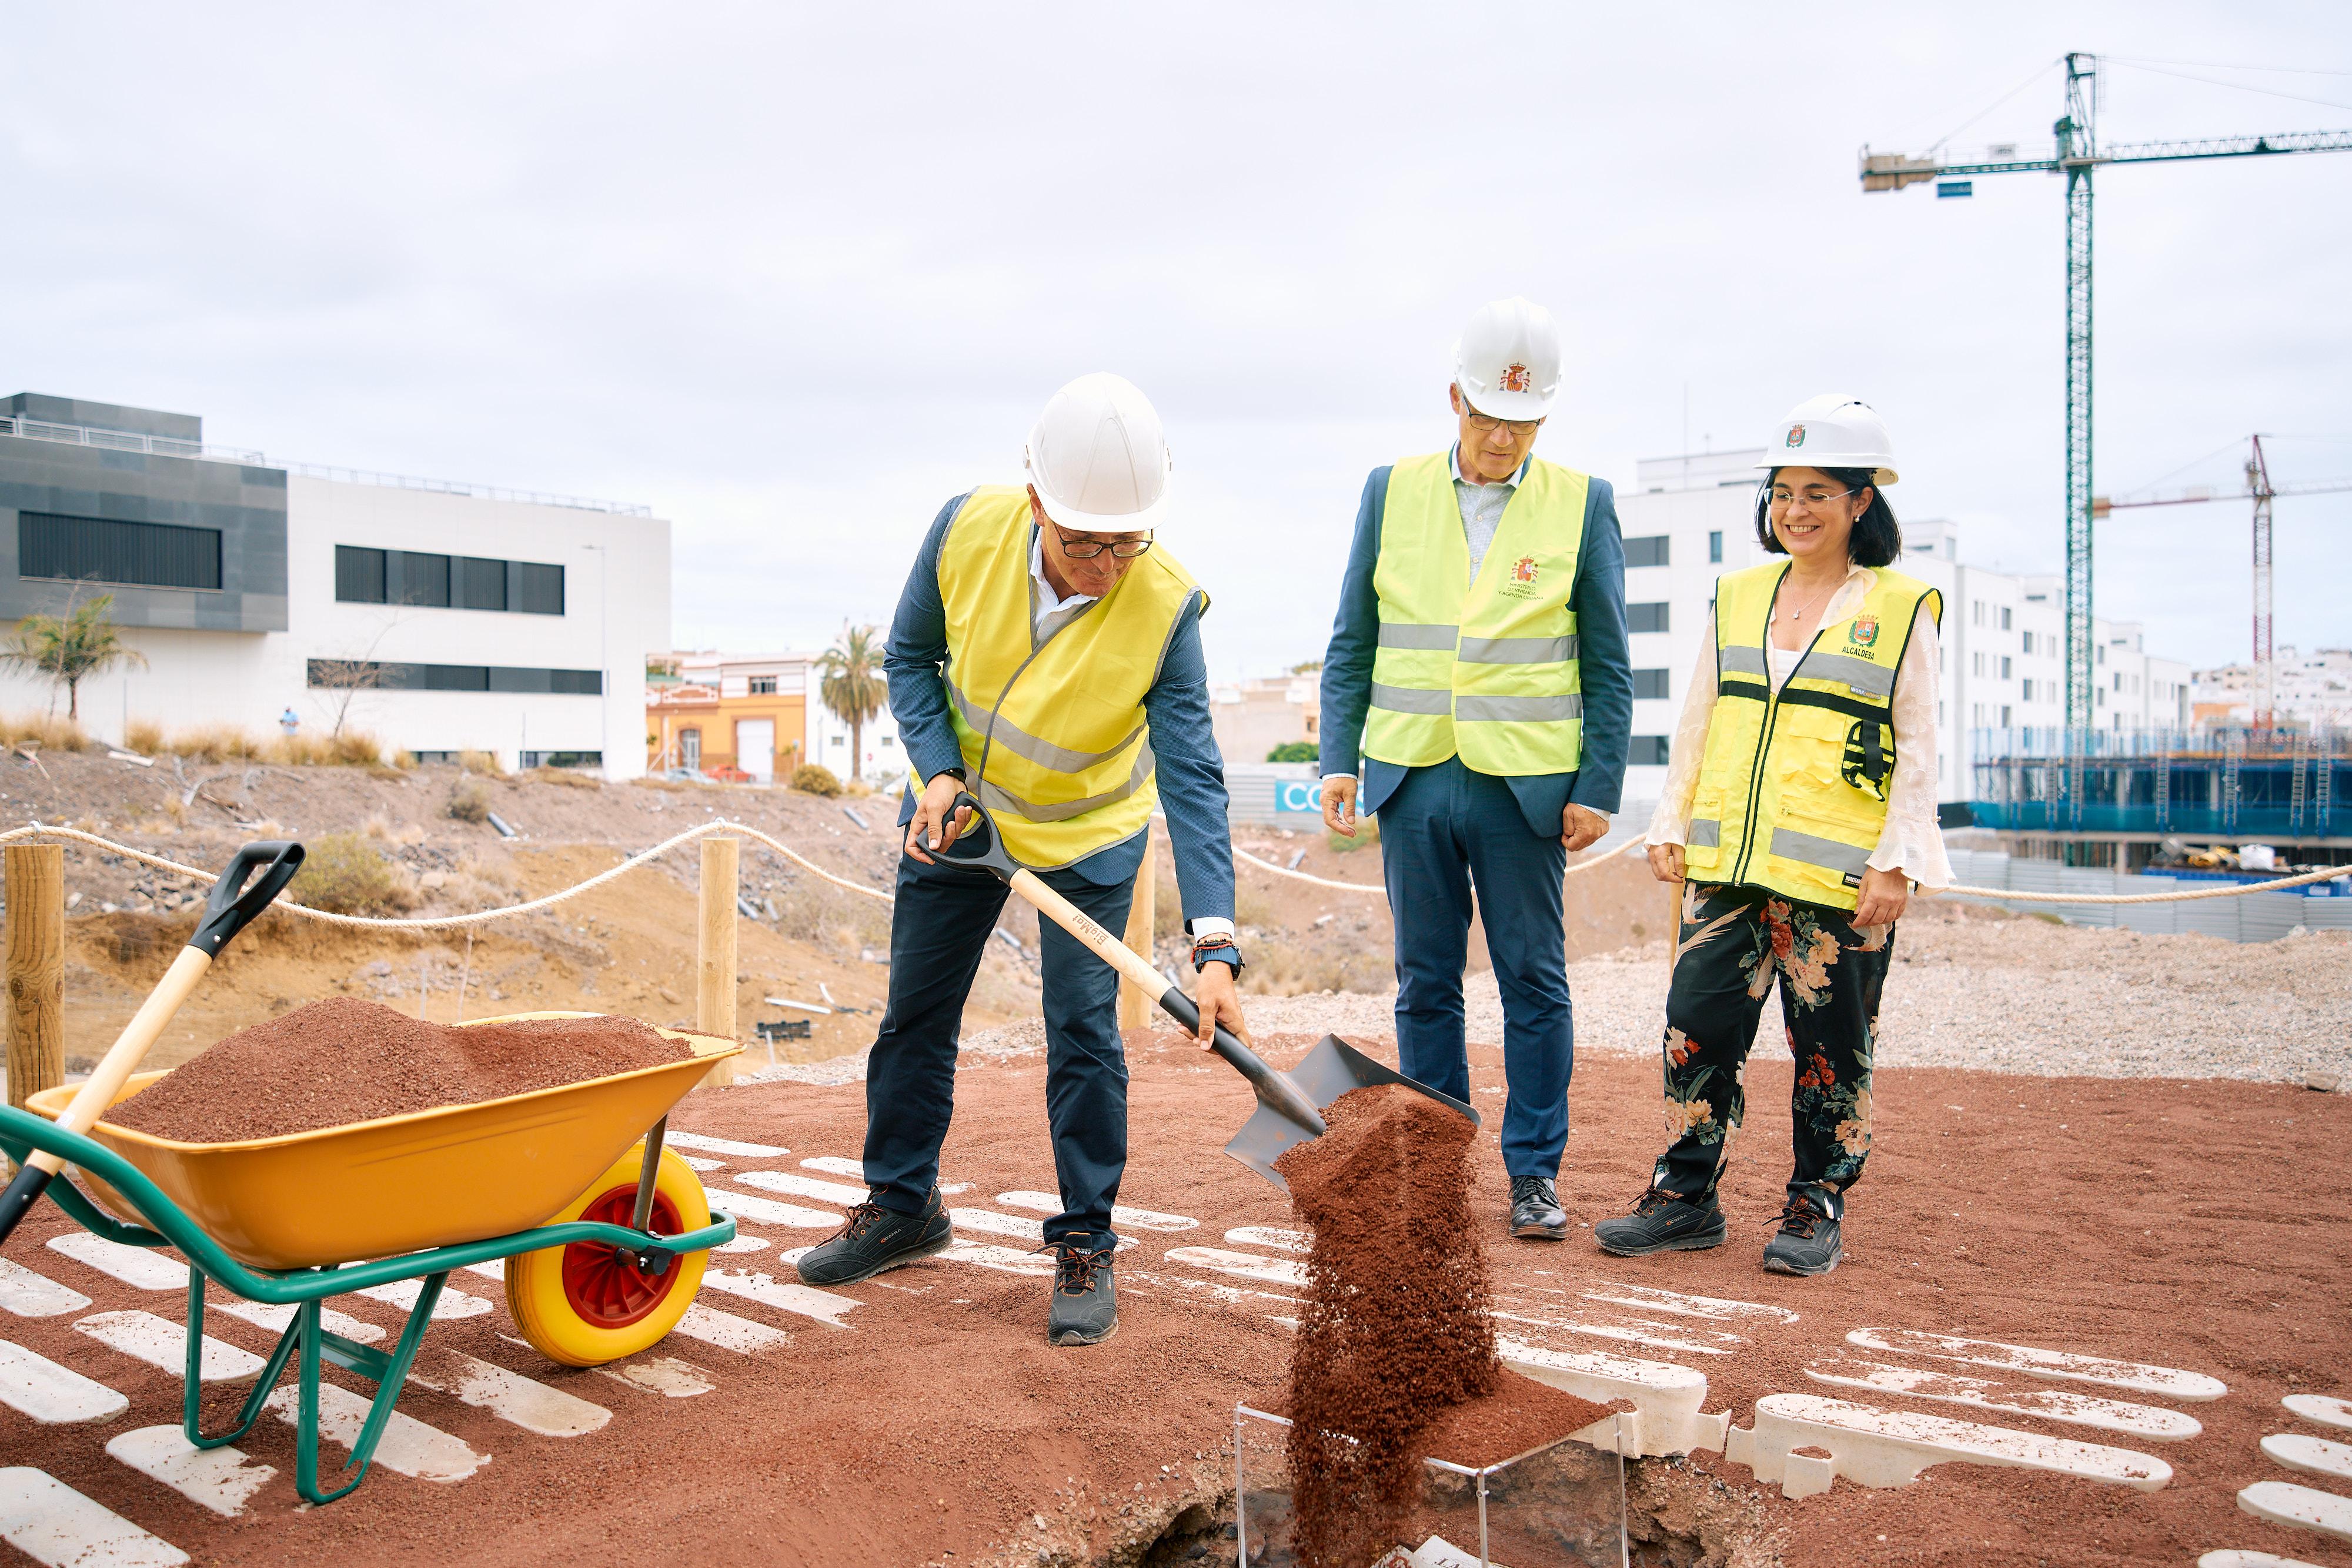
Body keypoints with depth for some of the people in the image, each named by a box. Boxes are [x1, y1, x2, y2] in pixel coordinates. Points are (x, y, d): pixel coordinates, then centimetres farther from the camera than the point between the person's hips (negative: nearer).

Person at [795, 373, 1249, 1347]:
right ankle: (901, 1207, 30)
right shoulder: (968, 529, -24)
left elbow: (1192, 778, -32)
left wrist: (1214, 946, -40)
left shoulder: (1165, 606, -30)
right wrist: (936, 772, -20)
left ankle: (1085, 1245, 11)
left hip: (1089, 835, -3)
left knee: (1083, 1033, -6)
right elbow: (909, 655, -6)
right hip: (960, 806, 3)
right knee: (915, 1011, 11)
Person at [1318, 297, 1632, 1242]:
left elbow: (1607, 667, 4)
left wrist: (1598, 790, -2)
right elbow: (1351, 646, 9)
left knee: (1533, 983, 5)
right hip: (1413, 780, 2)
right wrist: (1338, 759, 0)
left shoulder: (1582, 505, 3)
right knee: (1426, 984, 8)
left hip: (1525, 786, -1)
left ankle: (1534, 1172, 18)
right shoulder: (1392, 492, 7)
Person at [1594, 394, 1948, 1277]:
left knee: (1831, 1046, 5)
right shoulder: (1737, 597, 13)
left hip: (1839, 873, -4)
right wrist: (1671, 826, 10)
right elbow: (1697, 724, 16)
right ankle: (1685, 1198, 16)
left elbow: (1918, 750, -1)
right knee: (1698, 1028, 3)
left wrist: (1897, 863, -9)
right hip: (1727, 864, 4)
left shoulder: (1901, 611, 1)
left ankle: (1816, 1212, 20)